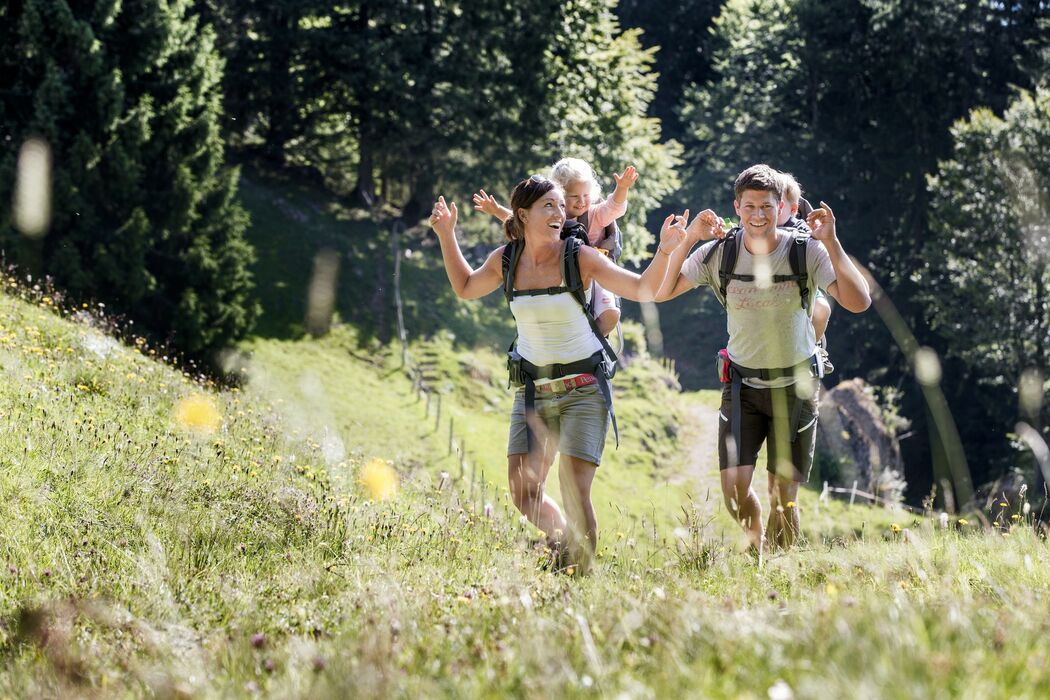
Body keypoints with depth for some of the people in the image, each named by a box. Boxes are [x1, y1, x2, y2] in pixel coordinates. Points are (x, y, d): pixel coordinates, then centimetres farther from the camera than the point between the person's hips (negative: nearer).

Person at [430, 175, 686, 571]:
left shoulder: (579, 257, -10)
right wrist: (446, 235, 12)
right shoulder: (505, 260, -1)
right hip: (533, 389, 4)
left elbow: (643, 290, -9)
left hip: (583, 389, -4)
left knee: (574, 490, -13)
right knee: (522, 492, 0)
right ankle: (561, 540, 29)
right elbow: (465, 288, 19)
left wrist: (664, 251, -25)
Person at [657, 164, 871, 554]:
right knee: (735, 490, -9)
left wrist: (832, 243, -29)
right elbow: (659, 292, -11)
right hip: (743, 384, 1)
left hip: (795, 386, -1)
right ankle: (754, 544, 23)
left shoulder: (806, 252, -12)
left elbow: (858, 303, -22)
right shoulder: (719, 253, -7)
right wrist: (688, 241, -22)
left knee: (784, 499, 0)